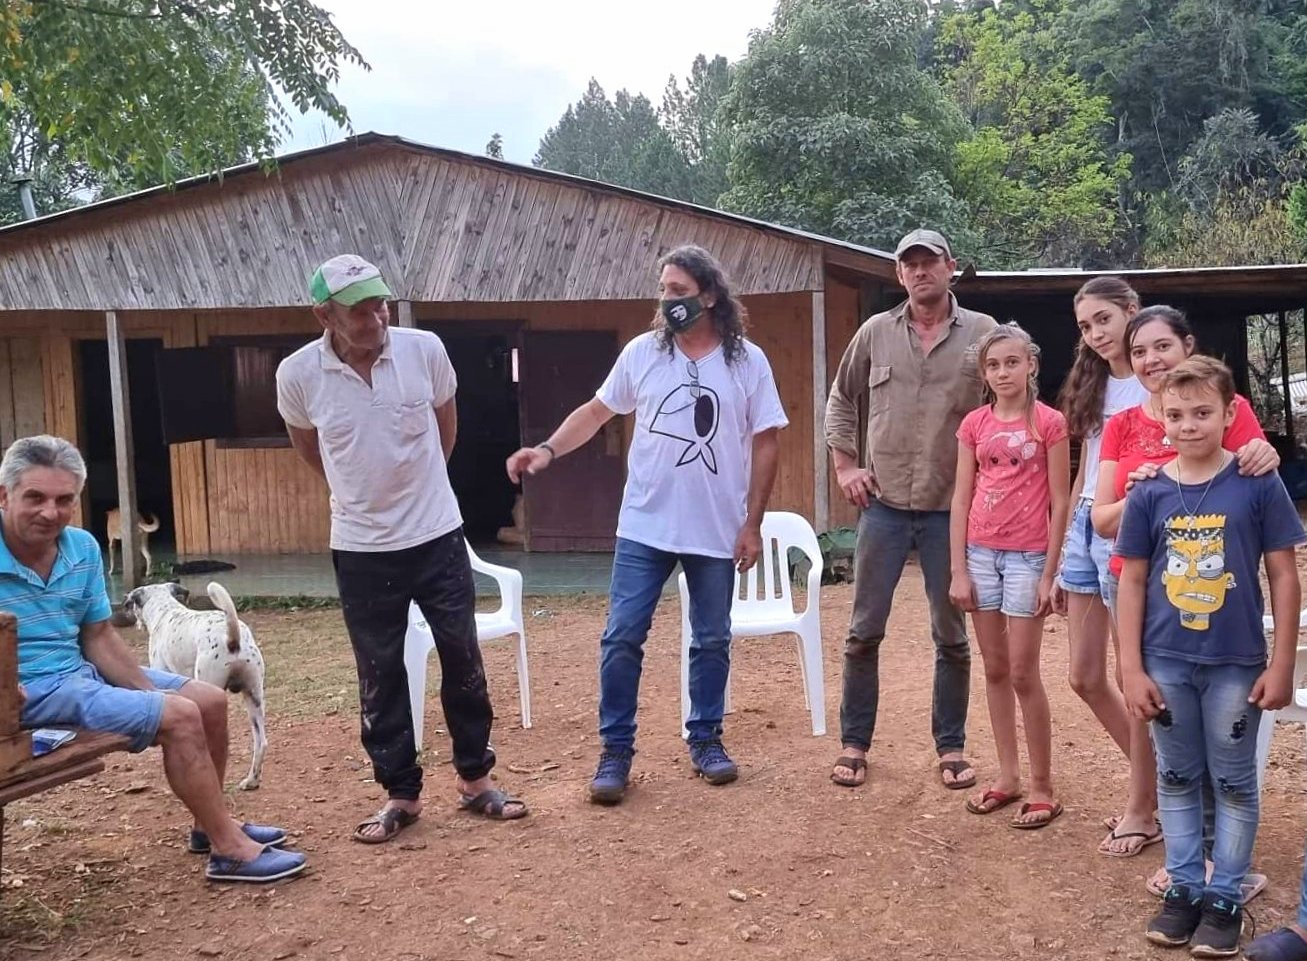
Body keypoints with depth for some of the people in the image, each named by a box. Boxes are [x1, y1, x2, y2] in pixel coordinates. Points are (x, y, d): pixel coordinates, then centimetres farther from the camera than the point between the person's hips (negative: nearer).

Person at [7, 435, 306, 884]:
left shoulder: (83, 548, 2)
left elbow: (98, 636, 9)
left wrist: (151, 692, -4)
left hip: (82, 669, 8)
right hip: (31, 690, -8)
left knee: (210, 701, 8)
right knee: (180, 717, -19)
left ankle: (212, 824, 24)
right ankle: (229, 851, -10)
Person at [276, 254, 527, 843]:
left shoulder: (425, 349, -11)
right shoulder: (298, 375, -12)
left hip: (438, 536, 1)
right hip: (361, 549, 0)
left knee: (463, 659, 7)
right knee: (379, 674, 7)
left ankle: (474, 779, 24)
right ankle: (400, 794, 21)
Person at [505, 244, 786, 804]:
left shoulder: (747, 361, -3)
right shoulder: (641, 353, 0)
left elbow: (765, 443, -1)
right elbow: (597, 411, 9)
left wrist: (752, 523, -4)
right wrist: (549, 449, -8)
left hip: (717, 532, 0)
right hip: (643, 527, 1)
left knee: (711, 640, 11)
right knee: (622, 638, -2)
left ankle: (705, 741, 27)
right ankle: (616, 751, 10)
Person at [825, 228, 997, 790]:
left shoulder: (982, 333, -1)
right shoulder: (876, 333, 4)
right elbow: (841, 399, 14)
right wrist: (845, 466, 6)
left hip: (952, 508, -1)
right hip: (884, 505, 1)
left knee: (952, 636, 9)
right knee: (864, 631, 5)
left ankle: (951, 747, 23)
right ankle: (854, 743, 19)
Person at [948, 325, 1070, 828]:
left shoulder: (1049, 422, -5)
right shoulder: (974, 424, 6)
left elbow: (1059, 503, -5)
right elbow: (961, 499, 5)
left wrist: (1049, 575, -8)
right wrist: (958, 572, 1)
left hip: (1027, 556, -4)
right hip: (980, 553, 4)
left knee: (1023, 673, -2)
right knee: (995, 669, 11)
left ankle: (1042, 788, 10)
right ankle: (1007, 777, 22)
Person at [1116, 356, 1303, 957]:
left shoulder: (1258, 485, -7)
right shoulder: (1149, 495, -2)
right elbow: (1132, 581, 2)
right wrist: (1132, 669, -2)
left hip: (1237, 664, -2)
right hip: (1167, 664, 2)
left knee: (1234, 782, 9)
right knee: (1177, 778, 13)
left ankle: (1225, 896, 23)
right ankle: (1183, 887, 27)